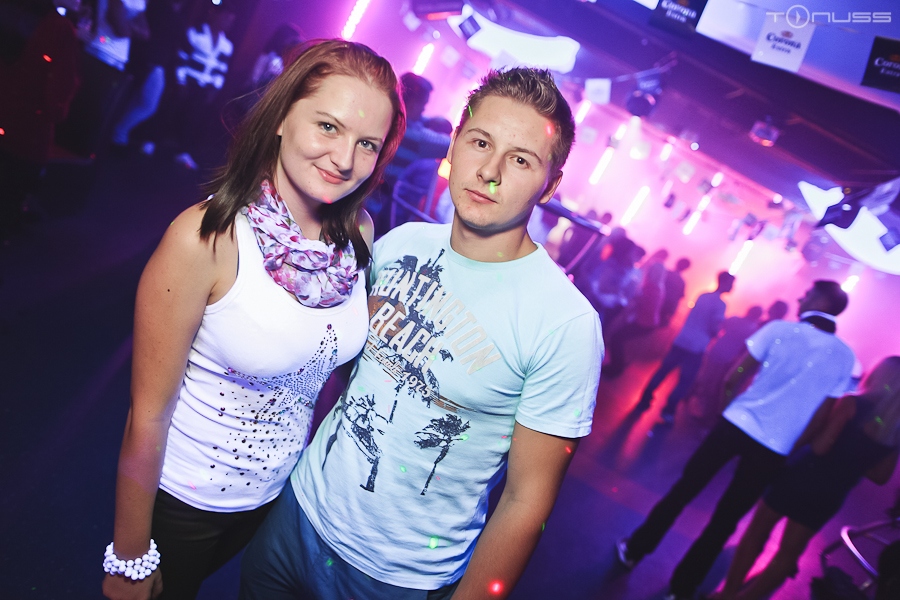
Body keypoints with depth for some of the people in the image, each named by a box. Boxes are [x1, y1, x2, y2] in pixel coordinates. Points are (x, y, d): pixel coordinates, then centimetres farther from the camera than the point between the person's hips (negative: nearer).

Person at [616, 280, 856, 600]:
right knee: (726, 520, 12)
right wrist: (792, 445, 15)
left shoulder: (779, 329, -7)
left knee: (683, 490, 14)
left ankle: (634, 549, 26)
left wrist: (727, 394, 14)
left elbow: (733, 379, -6)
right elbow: (820, 420, 2)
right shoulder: (846, 356, 0)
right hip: (776, 448, 2)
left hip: (736, 424, -2)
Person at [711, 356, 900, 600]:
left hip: (801, 477, -4)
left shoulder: (851, 404, -15)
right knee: (788, 554, 19)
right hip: (829, 496, 4)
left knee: (756, 534, 13)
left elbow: (819, 446, -21)